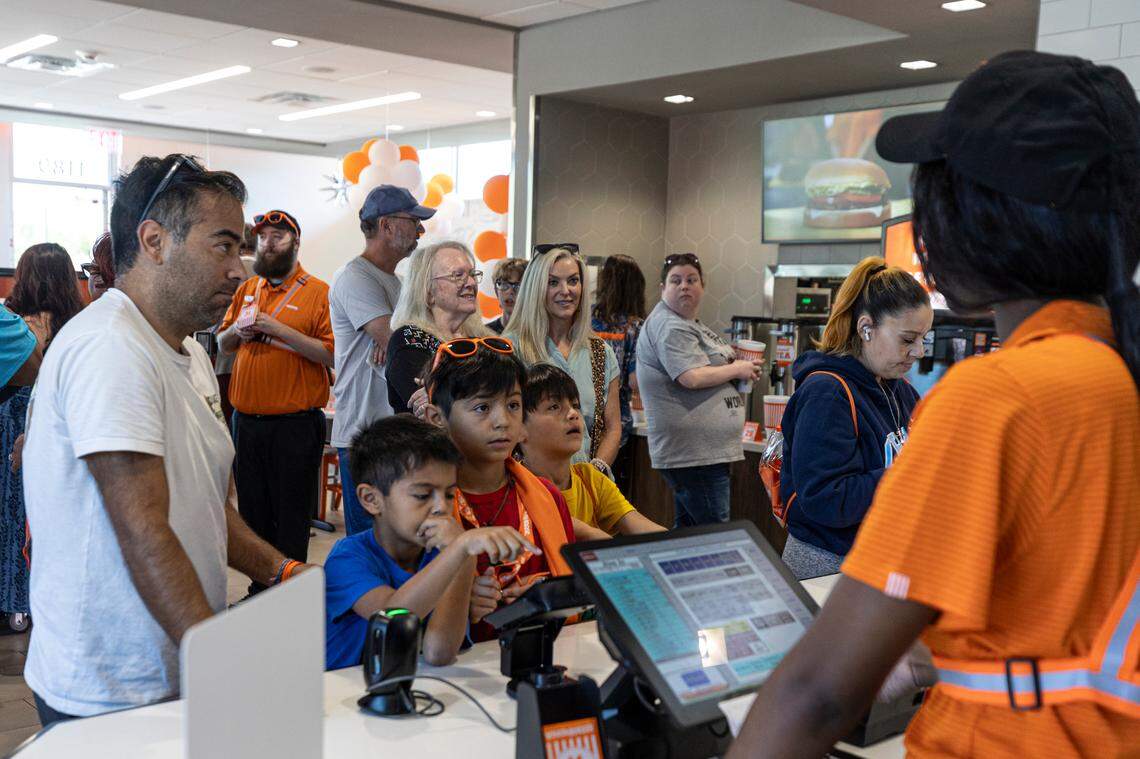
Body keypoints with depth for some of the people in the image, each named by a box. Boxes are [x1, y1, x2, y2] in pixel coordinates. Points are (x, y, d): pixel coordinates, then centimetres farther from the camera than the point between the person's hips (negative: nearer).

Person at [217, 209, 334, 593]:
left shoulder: (317, 292, -7)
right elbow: (222, 343, 20)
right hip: (247, 419, 6)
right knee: (252, 513, 15)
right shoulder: (246, 289, 13)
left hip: (295, 423, -6)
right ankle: (259, 591, 28)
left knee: (291, 518, 3)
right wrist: (238, 332, -2)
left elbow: (331, 355, -16)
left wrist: (279, 329, -20)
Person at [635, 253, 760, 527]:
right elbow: (691, 378, -23)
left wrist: (733, 361, 9)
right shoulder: (668, 326, -12)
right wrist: (736, 370, -9)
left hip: (708, 449, 10)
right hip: (693, 452, -10)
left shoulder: (690, 324, 20)